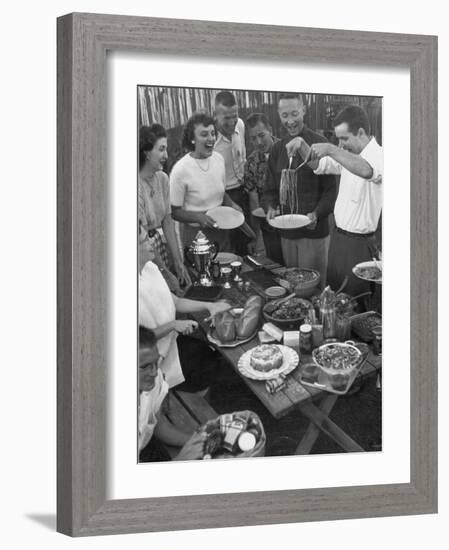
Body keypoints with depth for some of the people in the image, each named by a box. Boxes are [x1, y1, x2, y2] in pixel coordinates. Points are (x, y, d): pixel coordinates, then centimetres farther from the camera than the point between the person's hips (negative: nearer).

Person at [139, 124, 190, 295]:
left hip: (158, 244, 7)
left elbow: (167, 221, 2)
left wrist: (178, 263, -2)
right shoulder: (138, 184, -22)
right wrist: (165, 273, -17)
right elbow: (141, 236, -20)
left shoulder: (162, 178, 1)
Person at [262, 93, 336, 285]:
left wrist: (317, 214, -22)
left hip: (314, 232, -5)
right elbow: (270, 189, 14)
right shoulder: (277, 149, 10)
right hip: (286, 232, 5)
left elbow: (330, 190, -8)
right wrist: (270, 208, -7)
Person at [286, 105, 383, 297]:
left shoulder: (378, 155, -17)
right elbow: (319, 165, 13)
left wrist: (331, 150, -42)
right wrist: (302, 147, -6)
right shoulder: (349, 156, 9)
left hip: (359, 244, -8)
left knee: (354, 299, 2)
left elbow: (367, 171, -39)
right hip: (338, 236, 8)